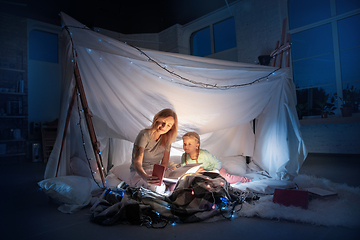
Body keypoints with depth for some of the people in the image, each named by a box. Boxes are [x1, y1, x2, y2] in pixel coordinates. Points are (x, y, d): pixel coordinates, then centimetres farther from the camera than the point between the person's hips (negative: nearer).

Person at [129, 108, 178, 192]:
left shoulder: (166, 140, 2)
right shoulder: (144, 135, -17)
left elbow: (164, 163, 4)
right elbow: (137, 162, -25)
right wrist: (145, 177, -47)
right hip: (139, 173, -5)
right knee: (157, 189, -36)